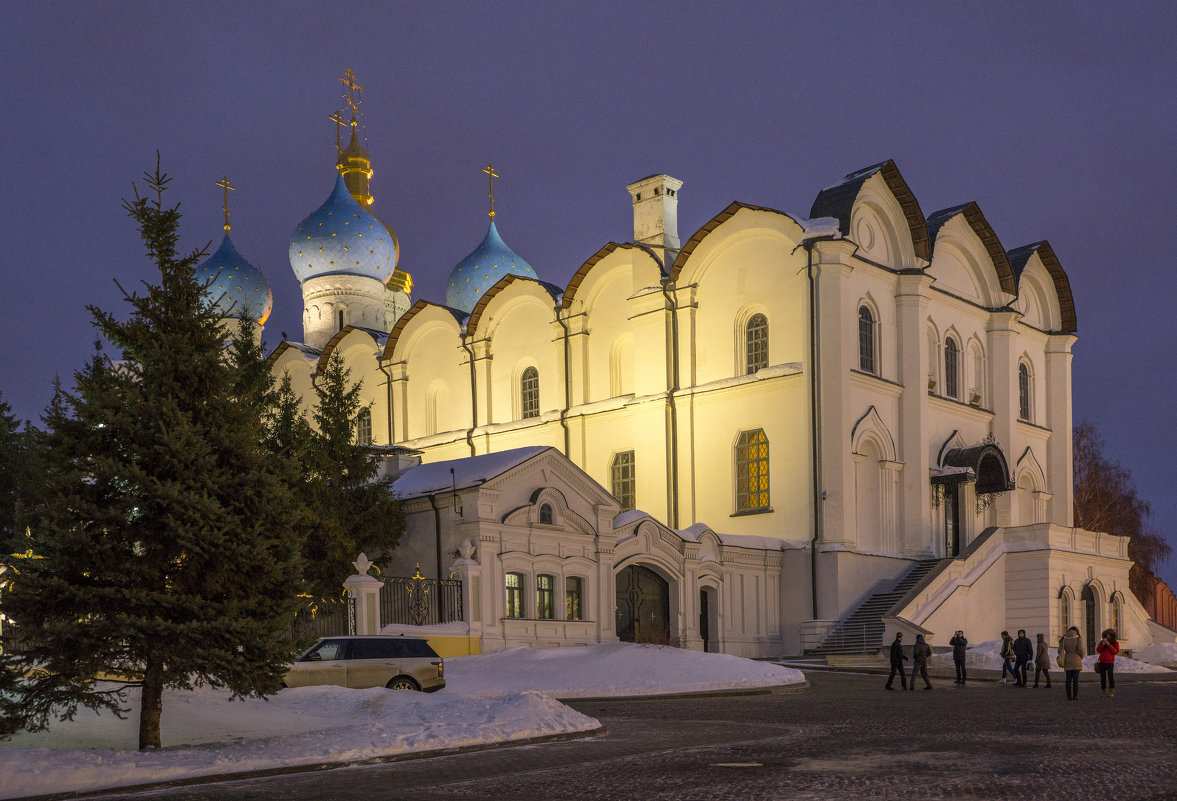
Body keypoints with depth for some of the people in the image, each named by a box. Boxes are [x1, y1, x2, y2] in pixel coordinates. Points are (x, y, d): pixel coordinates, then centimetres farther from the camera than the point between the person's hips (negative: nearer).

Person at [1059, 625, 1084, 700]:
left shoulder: (1064, 639, 3)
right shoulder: (1078, 638, -5)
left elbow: (1060, 651, -1)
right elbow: (1080, 650, -13)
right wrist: (1081, 657, 7)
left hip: (1067, 662, 2)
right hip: (1076, 662, -2)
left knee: (1068, 679, 6)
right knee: (1075, 679, 0)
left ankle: (1069, 696, 5)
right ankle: (1075, 696, 0)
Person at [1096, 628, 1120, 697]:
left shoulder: (1115, 643, 2)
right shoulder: (1102, 641, 9)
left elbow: (1116, 652, -8)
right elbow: (1098, 650, 4)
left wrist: (1109, 645, -17)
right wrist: (1102, 645, -11)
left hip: (1110, 662, -3)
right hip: (1102, 662, 3)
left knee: (1110, 677, -12)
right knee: (1103, 677, 4)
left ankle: (1111, 692, -9)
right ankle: (1103, 693, 9)